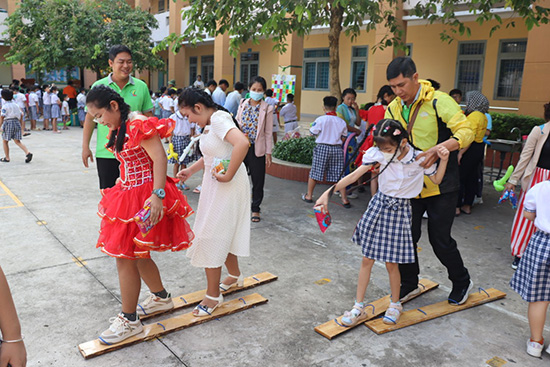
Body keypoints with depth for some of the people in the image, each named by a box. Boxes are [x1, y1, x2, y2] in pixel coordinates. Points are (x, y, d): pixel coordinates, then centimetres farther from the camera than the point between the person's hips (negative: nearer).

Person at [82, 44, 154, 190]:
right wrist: (85, 146, 3)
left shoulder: (141, 86, 4)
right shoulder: (98, 87, 2)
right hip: (106, 152, 0)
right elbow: (90, 118, 6)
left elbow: (149, 117, 9)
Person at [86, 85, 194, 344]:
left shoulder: (139, 124, -16)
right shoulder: (120, 129, 13)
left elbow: (159, 158, -24)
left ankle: (129, 321, 12)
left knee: (126, 257, -3)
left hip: (143, 198, -10)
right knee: (138, 256, 18)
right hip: (128, 196, 10)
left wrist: (158, 194, -32)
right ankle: (161, 298, 39)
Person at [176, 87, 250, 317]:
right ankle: (235, 276, 42)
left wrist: (228, 176, -30)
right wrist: (191, 170, 11)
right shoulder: (209, 124, 11)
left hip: (228, 187, -10)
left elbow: (242, 143, -36)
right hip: (214, 186, 10)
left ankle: (213, 295, 11)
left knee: (211, 237, -3)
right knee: (222, 233, 21)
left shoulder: (218, 119, -19)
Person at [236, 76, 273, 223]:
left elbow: (268, 132, -3)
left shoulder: (267, 109, -3)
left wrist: (268, 152, -5)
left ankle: (255, 209, 20)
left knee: (257, 180, 5)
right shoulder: (242, 104, 6)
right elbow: (236, 123, 12)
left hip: (257, 149, -3)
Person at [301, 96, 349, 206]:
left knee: (314, 172, 10)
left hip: (322, 148, -2)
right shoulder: (342, 122, 2)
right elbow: (343, 138, 8)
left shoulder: (320, 120, -8)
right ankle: (344, 200, 7)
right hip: (337, 149, 3)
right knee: (339, 175, 7)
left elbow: (312, 132, -5)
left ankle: (309, 196, 20)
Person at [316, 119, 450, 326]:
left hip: (399, 210, -2)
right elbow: (354, 175, -15)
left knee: (391, 262, 4)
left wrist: (443, 160, -14)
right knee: (367, 259, 6)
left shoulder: (419, 159, -14)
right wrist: (329, 193, -22)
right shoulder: (378, 154, -13)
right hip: (379, 204, 2)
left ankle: (395, 304, 30)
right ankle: (359, 307, 19)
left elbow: (436, 180, 3)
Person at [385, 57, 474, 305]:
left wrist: (438, 149, -33)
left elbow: (466, 132, -18)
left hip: (440, 185, -5)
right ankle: (409, 284, 31)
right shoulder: (393, 109, 5)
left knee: (440, 240, 3)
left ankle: (462, 282, 31)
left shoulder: (439, 101, -12)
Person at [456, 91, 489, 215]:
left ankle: (456, 207, 2)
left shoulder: (473, 116, -17)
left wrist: (461, 153, -23)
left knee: (459, 178, -3)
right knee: (472, 177, 13)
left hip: (470, 149, -10)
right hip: (479, 148, 10)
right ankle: (467, 206, 21)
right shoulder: (483, 116, 13)